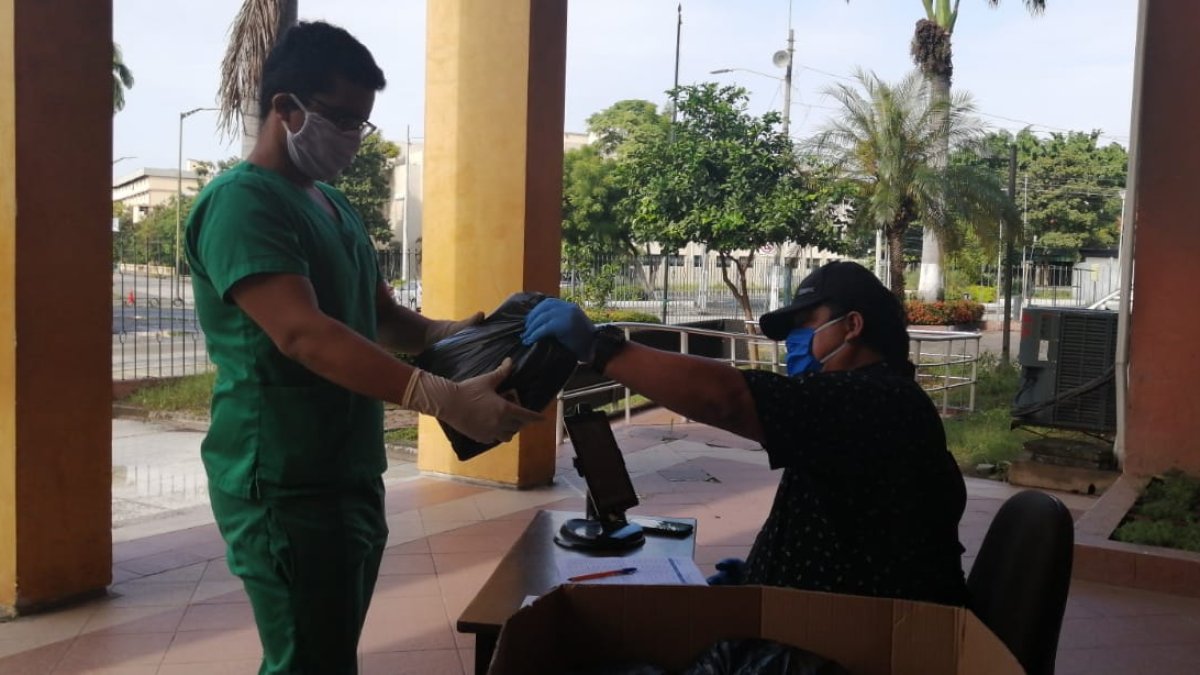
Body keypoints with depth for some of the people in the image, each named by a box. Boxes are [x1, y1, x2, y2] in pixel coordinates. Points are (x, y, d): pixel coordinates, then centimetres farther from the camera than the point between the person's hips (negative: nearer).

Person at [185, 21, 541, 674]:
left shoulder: (335, 206, 15)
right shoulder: (241, 200, -15)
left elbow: (383, 318, 18)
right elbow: (303, 333, -28)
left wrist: (459, 334, -2)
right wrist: (442, 399, -37)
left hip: (351, 475, 9)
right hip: (285, 486, -9)